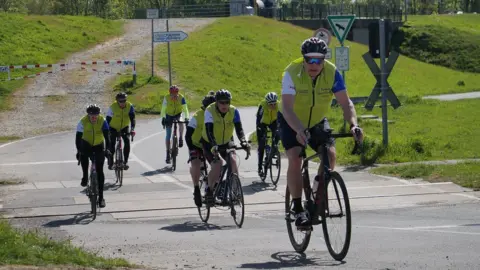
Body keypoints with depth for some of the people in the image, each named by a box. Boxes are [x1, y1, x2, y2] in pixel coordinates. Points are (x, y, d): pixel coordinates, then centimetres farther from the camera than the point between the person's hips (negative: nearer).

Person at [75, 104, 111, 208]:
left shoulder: (102, 121, -20)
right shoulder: (83, 122, -21)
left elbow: (107, 136, -24)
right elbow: (78, 137, -20)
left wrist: (107, 149, -37)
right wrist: (78, 151, -30)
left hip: (99, 146, 0)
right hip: (86, 144, 0)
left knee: (100, 171, -6)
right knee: (83, 154, -35)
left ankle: (101, 197, -2)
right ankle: (85, 177, -11)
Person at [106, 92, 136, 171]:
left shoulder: (129, 106, -19)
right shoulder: (113, 107, -24)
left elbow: (132, 118, -24)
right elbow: (108, 119, -22)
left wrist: (132, 129, -39)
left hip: (124, 127, 1)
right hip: (114, 128, -1)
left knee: (127, 141, -19)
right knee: (112, 143, -11)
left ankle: (125, 161, -12)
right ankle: (110, 162, 5)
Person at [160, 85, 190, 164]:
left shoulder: (181, 98, -23)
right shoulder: (166, 98, -23)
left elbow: (185, 109, -24)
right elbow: (163, 109, -23)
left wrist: (186, 118, -38)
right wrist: (163, 118, -37)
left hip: (178, 115, 0)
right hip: (169, 116, 0)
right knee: (168, 135, -5)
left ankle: (181, 139, -18)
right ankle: (168, 153, 3)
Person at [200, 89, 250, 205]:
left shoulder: (234, 111, -18)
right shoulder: (210, 111, -26)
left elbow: (239, 129, -24)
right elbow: (209, 130, -35)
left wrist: (243, 142, -44)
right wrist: (213, 146, -50)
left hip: (226, 142, 3)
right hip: (210, 143, -3)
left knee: (233, 161, -22)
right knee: (217, 166, -24)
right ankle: (209, 191, -2)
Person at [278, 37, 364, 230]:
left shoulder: (332, 72, -21)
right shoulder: (292, 73, -29)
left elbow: (345, 102, -23)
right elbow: (287, 108, -37)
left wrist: (353, 125, -41)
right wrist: (299, 131, -53)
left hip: (317, 121, 3)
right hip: (292, 123, -3)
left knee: (330, 154, -18)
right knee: (295, 159, -23)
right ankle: (298, 209, -16)